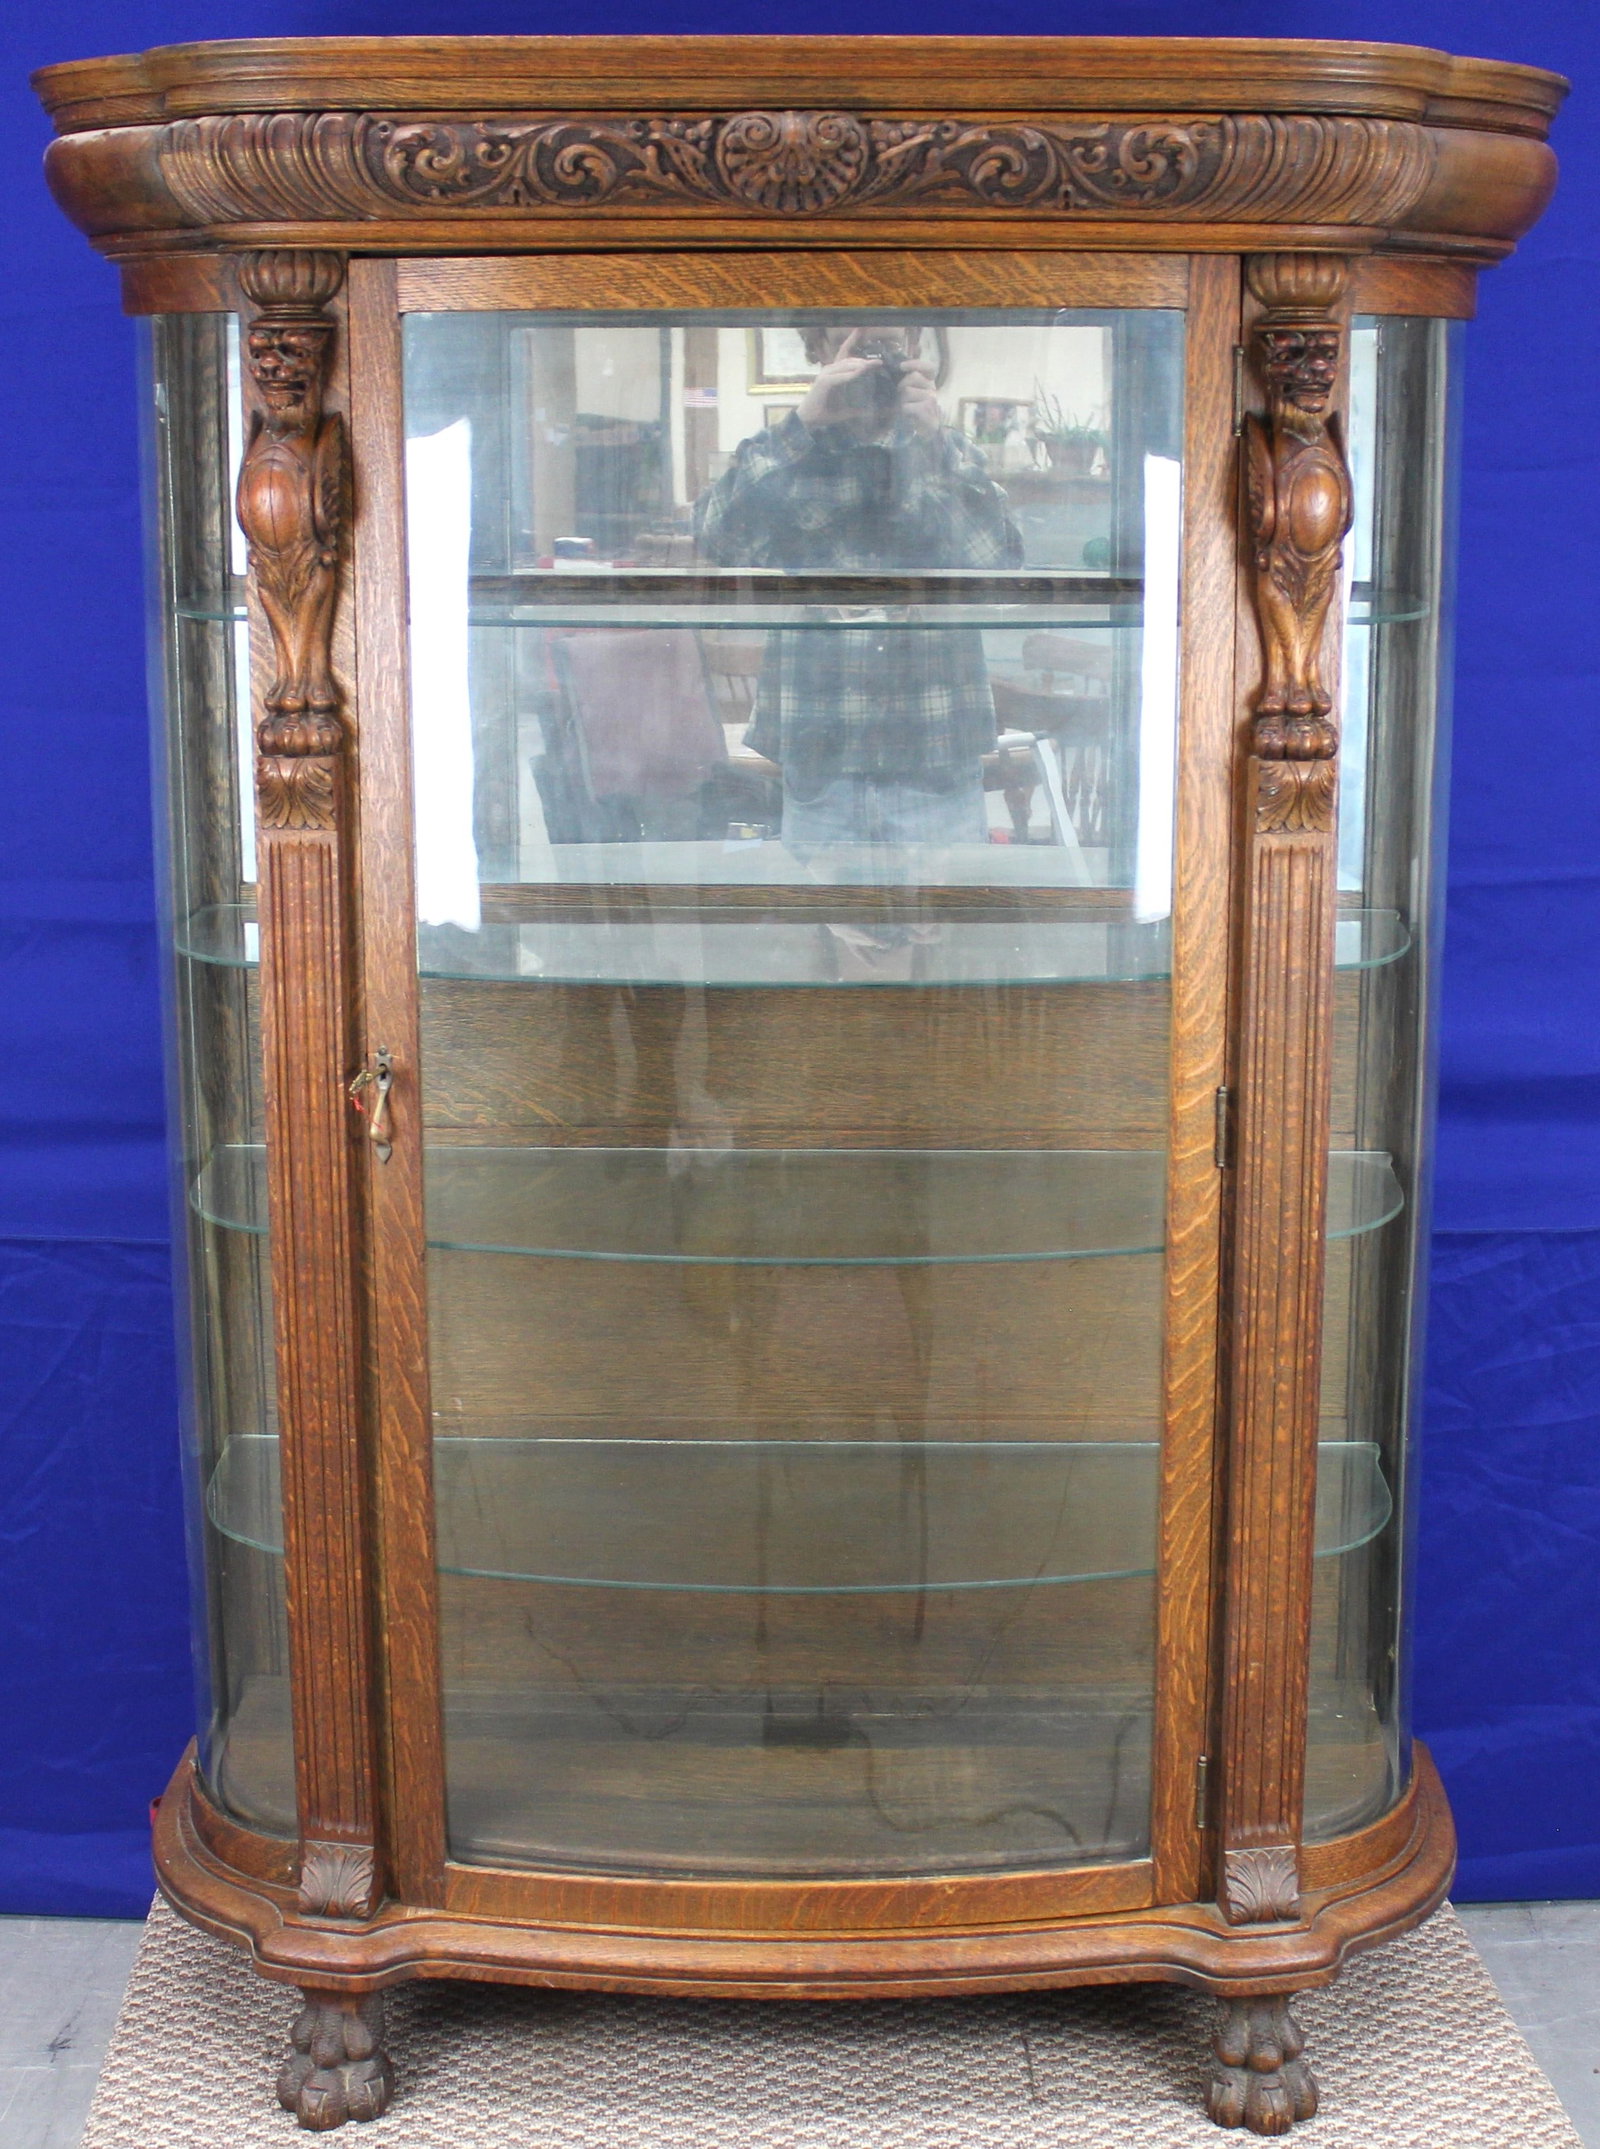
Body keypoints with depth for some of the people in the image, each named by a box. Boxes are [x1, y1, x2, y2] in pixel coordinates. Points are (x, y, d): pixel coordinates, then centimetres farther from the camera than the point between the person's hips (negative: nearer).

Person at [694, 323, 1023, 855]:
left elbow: (1000, 564, -7)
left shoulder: (955, 458, 10)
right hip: (820, 768, 0)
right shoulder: (780, 457, 8)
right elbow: (716, 539, -12)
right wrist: (803, 424, -17)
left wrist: (931, 443, -14)